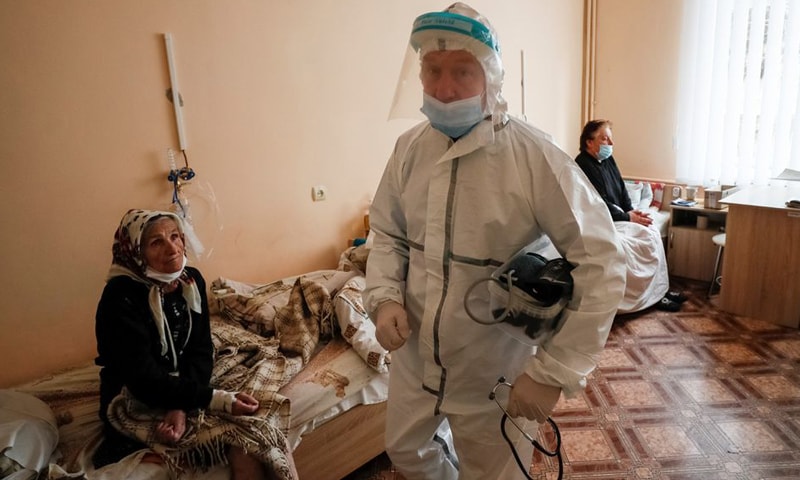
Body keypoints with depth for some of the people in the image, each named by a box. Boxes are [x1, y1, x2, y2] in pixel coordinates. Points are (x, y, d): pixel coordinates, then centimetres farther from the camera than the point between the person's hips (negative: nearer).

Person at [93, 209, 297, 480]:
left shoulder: (191, 280, -3)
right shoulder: (121, 298, -20)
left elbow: (201, 351, -4)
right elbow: (145, 379, -23)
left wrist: (182, 408, -21)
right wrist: (220, 400, -28)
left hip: (182, 391, 5)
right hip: (135, 405, -5)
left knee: (255, 436, -17)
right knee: (246, 440, -19)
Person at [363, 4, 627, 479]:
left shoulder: (536, 156, -21)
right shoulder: (409, 148, -4)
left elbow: (602, 265, -19)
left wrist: (553, 371, -21)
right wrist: (384, 297, -10)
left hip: (495, 372, -4)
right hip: (414, 356, 5)